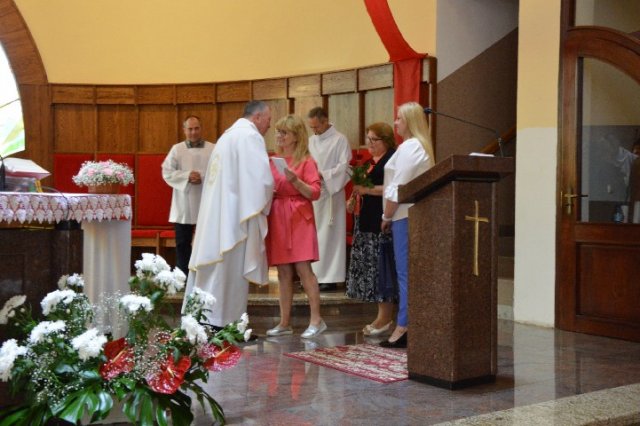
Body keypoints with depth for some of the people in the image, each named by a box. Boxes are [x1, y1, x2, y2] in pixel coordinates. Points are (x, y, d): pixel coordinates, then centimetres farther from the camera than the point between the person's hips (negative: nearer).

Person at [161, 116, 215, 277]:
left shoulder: (213, 149, 3)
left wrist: (203, 177, -19)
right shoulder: (177, 149, 5)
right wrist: (187, 176, -15)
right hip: (183, 204, 1)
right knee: (183, 242, 6)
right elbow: (167, 172, -3)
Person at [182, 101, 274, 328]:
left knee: (214, 271, 11)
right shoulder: (250, 136, -10)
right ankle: (224, 324, 1)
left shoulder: (229, 135, 20)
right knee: (231, 272, -3)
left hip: (215, 214, 9)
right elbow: (262, 179, -18)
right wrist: (264, 206, -1)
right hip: (235, 215, -9)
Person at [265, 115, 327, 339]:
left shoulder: (306, 161, -3)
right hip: (277, 218, 6)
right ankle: (285, 322, 11)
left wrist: (295, 181, -21)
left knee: (303, 268, -10)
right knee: (283, 272, 7)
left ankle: (316, 320, -4)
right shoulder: (273, 161, 13)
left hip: (299, 219, -5)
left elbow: (315, 193, -9)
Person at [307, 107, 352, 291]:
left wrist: (322, 175, -18)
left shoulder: (340, 140, -4)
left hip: (330, 194, -6)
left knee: (329, 235, -4)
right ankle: (315, 274, 11)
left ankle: (330, 277, 0)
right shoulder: (311, 141, 13)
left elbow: (343, 167, -10)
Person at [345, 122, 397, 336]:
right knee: (372, 267, 9)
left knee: (381, 267, -6)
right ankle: (385, 316, 15)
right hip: (368, 219, 9)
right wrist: (356, 195, 11)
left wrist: (366, 189, -16)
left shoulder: (392, 159, -9)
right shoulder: (371, 161, 18)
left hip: (383, 221, -9)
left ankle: (385, 317, 1)